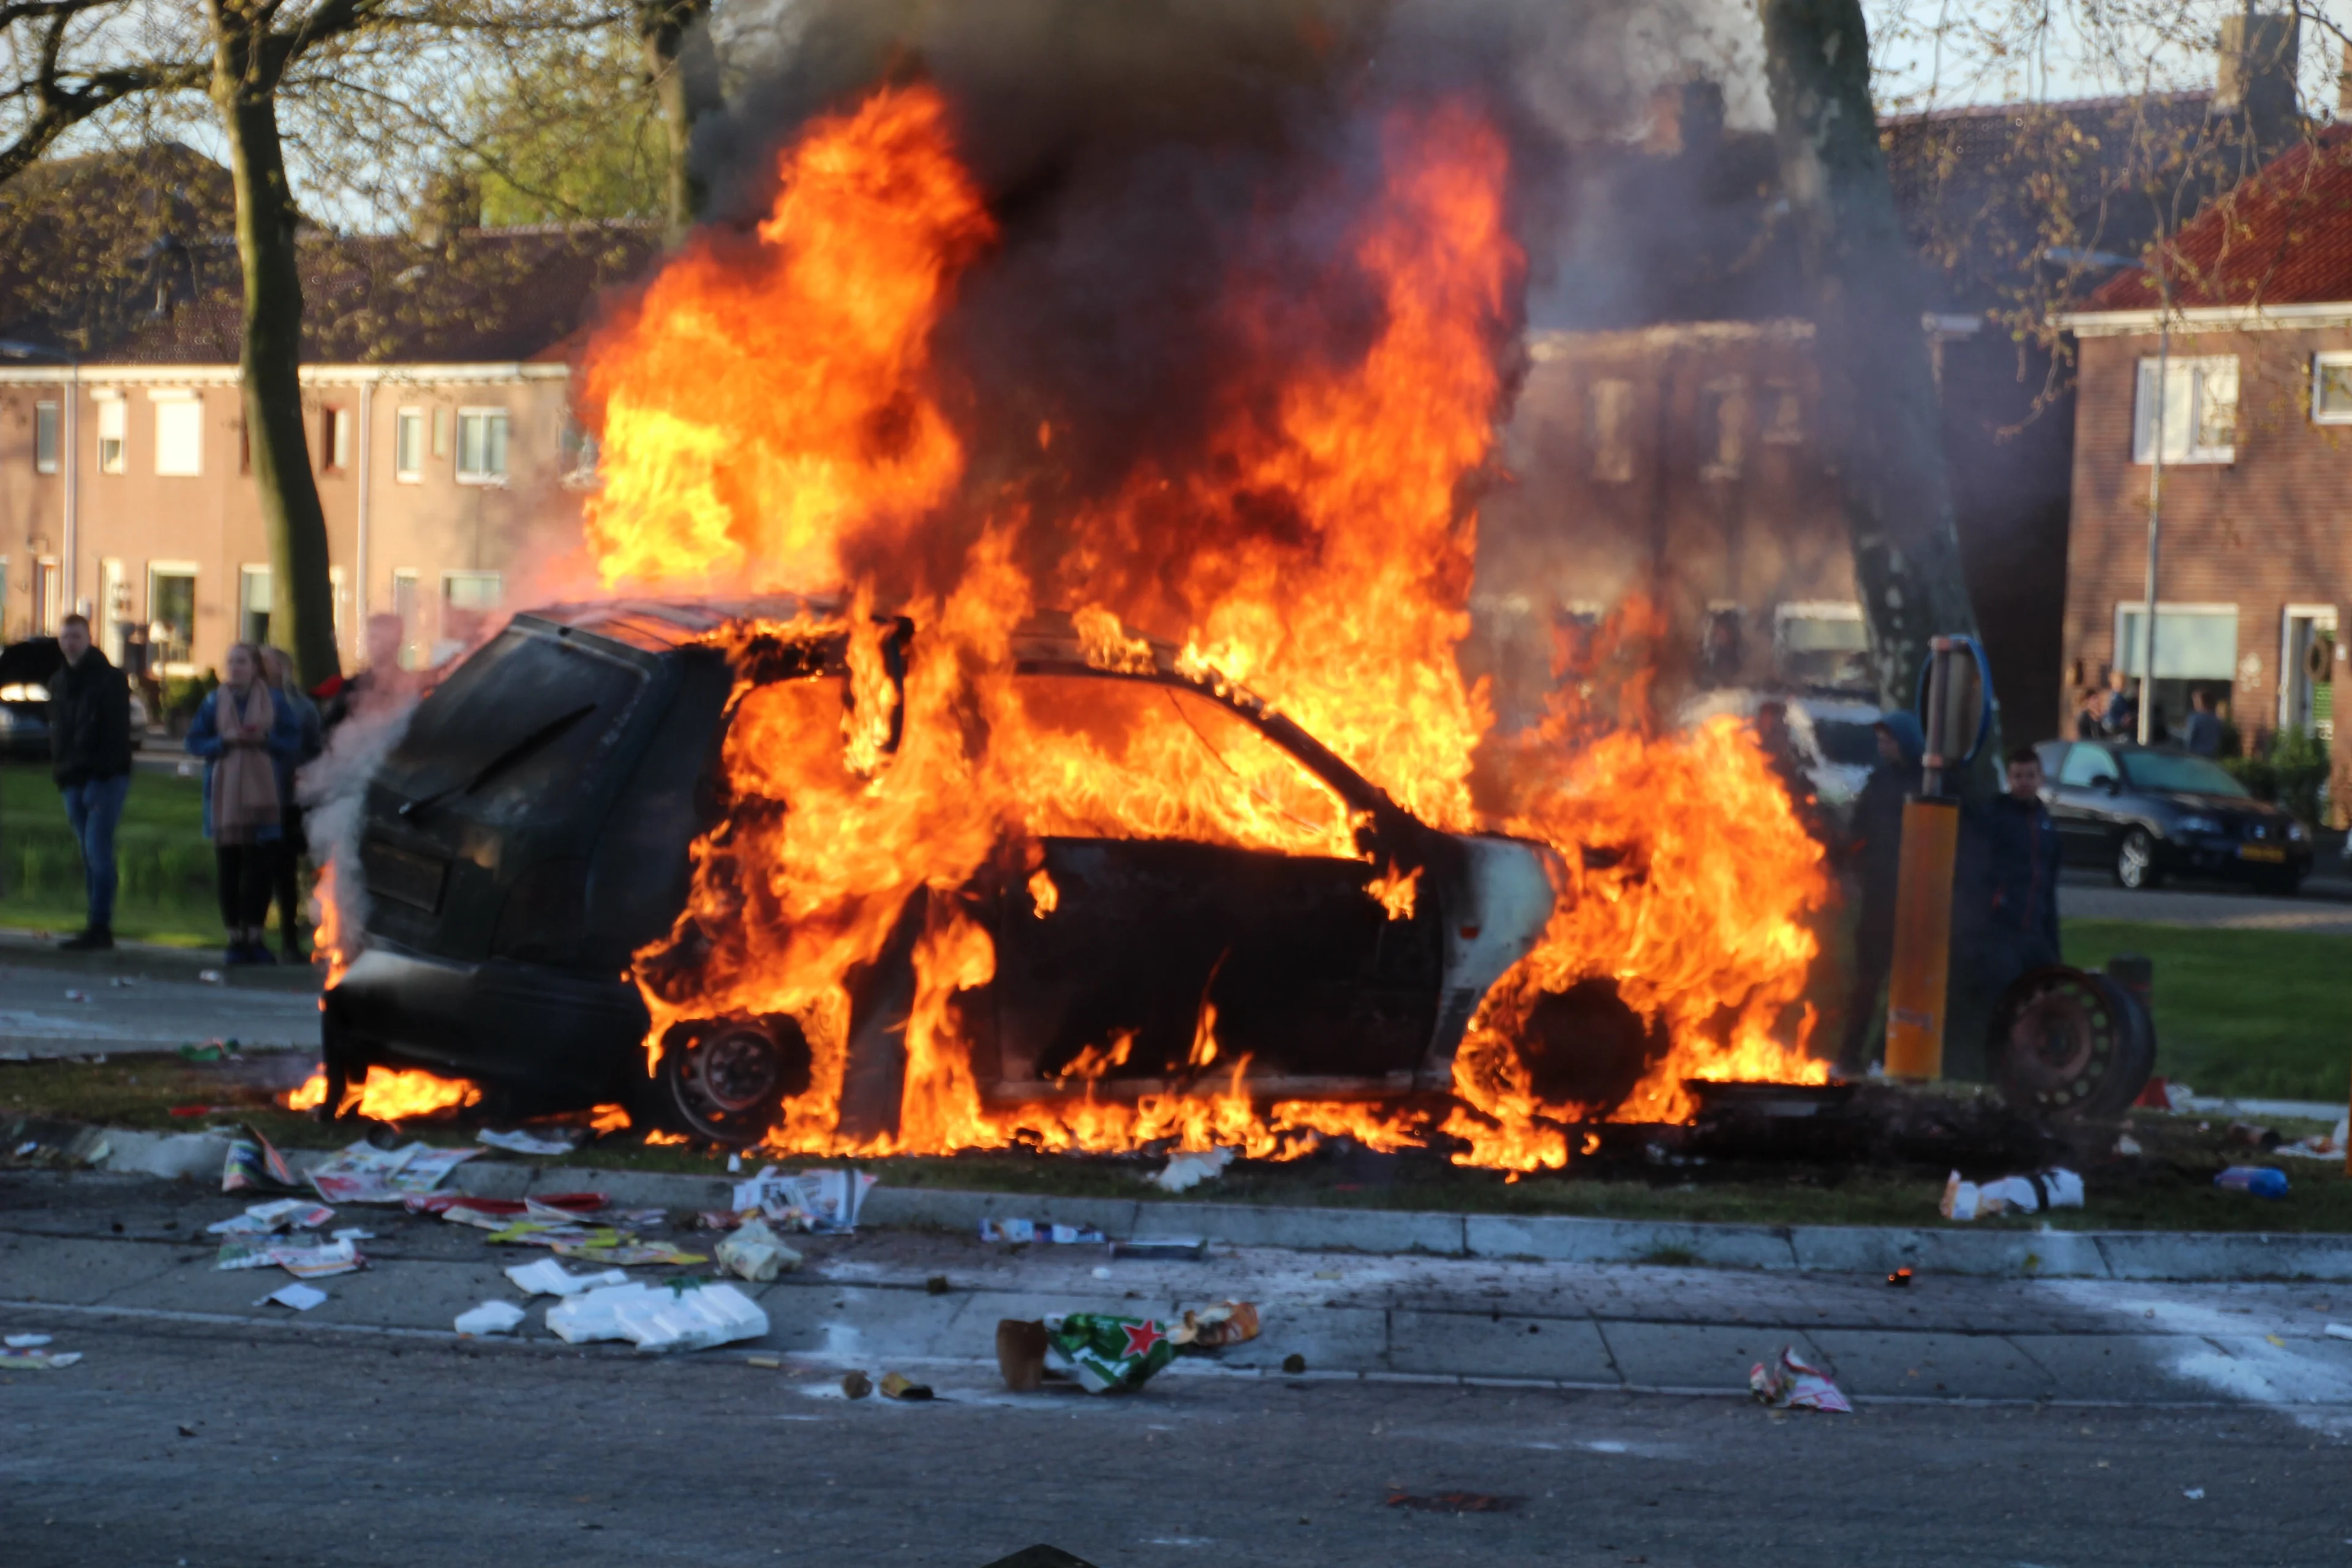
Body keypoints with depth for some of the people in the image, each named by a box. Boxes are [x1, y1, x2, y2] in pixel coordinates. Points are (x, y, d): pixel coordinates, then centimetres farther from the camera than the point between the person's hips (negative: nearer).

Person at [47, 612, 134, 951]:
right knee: (90, 855, 6)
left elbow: (117, 733, -11)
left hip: (105, 779, -7)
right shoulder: (58, 682, 16)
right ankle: (98, 927, 8)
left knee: (97, 852, -12)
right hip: (73, 780, 7)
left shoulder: (109, 679, -5)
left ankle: (99, 927, -12)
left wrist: (101, 775, -17)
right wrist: (59, 771, 9)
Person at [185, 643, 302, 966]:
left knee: (259, 866, -4)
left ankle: (255, 936, 4)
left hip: (261, 793, -1)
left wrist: (266, 739, -13)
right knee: (229, 869, -1)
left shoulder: (272, 702, 6)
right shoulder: (214, 702, 7)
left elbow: (293, 740, 5)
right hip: (224, 793, 1)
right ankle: (236, 937, 5)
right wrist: (223, 741, -11)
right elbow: (195, 741, 6)